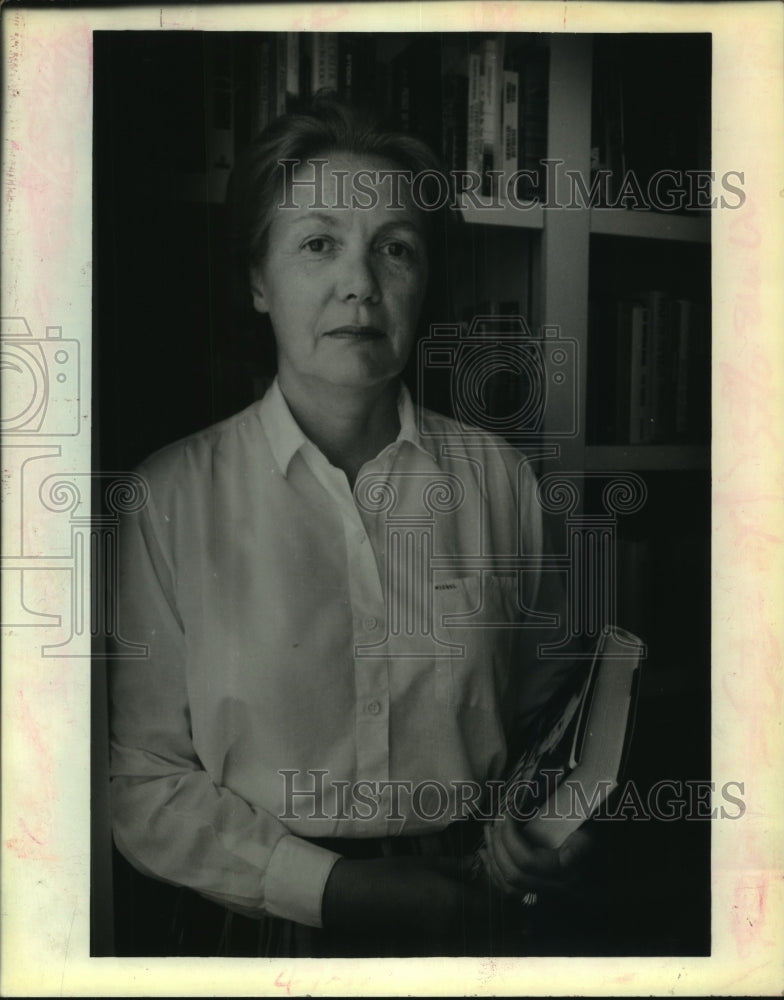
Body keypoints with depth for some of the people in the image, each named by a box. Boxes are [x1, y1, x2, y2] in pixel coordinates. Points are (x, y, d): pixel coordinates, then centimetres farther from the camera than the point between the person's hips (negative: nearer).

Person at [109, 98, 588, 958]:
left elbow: (539, 705, 5)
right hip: (275, 926, -1)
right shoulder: (172, 498, -12)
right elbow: (144, 784, -10)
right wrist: (332, 886, -18)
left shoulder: (499, 477, -6)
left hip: (471, 918, 2)